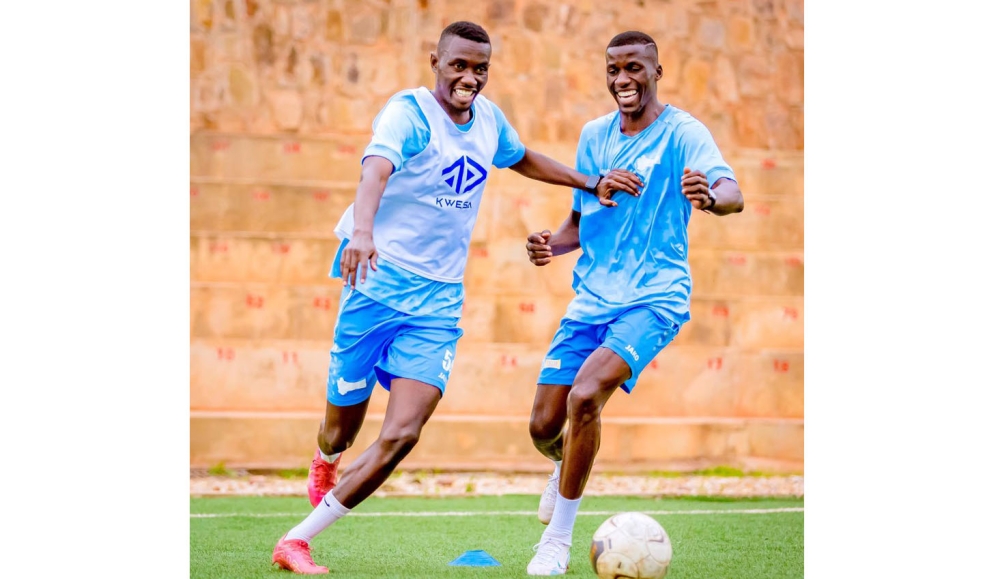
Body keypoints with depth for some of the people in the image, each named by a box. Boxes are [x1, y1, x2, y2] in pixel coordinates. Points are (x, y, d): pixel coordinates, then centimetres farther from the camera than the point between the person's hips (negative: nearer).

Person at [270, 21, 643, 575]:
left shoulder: (488, 118, 8)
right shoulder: (409, 111, -13)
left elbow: (523, 159, 32)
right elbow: (376, 169, -34)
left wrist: (591, 183, 29)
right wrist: (362, 231, -52)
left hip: (438, 300, 5)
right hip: (377, 284, -5)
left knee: (401, 435, -12)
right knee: (346, 421, 7)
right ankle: (324, 462, 47)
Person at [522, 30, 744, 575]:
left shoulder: (682, 132, -7)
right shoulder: (594, 135, 10)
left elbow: (733, 194, -24)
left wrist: (712, 197, -48)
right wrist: (552, 243, -2)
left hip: (653, 299, -5)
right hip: (591, 299, 5)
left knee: (585, 395, -27)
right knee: (544, 426, 0)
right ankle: (566, 466, 40)